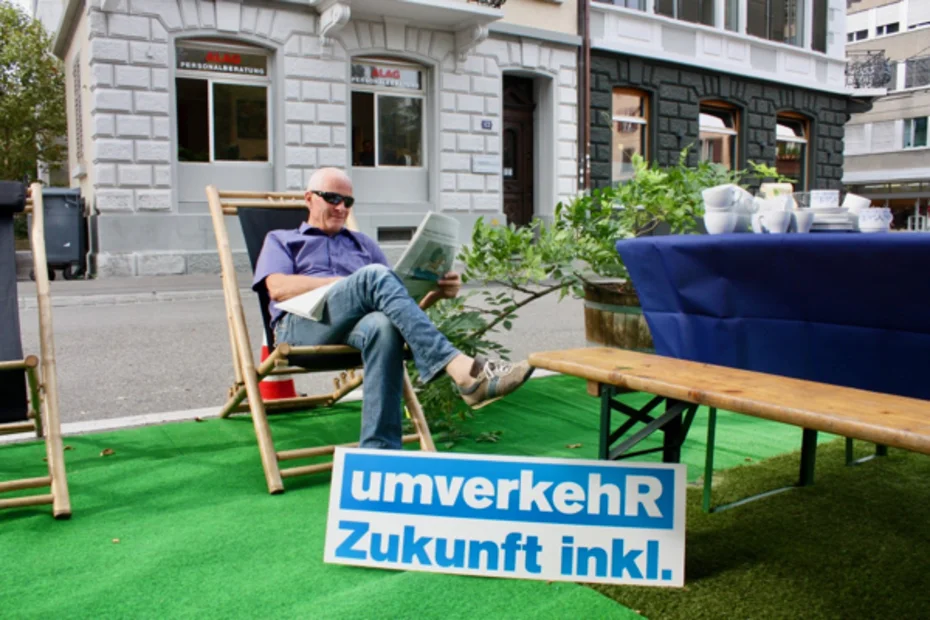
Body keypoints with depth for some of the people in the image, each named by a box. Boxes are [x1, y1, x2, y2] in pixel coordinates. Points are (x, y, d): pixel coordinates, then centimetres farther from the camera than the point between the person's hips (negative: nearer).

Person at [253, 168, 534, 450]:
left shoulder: (363, 243, 34)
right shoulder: (281, 240, 25)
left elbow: (396, 301, 22)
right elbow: (279, 288, 1)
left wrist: (435, 293, -2)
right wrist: (352, 282, -8)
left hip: (355, 324, 3)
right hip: (302, 325, -3)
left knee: (383, 328, -38)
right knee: (375, 274, -32)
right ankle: (463, 370, -45)